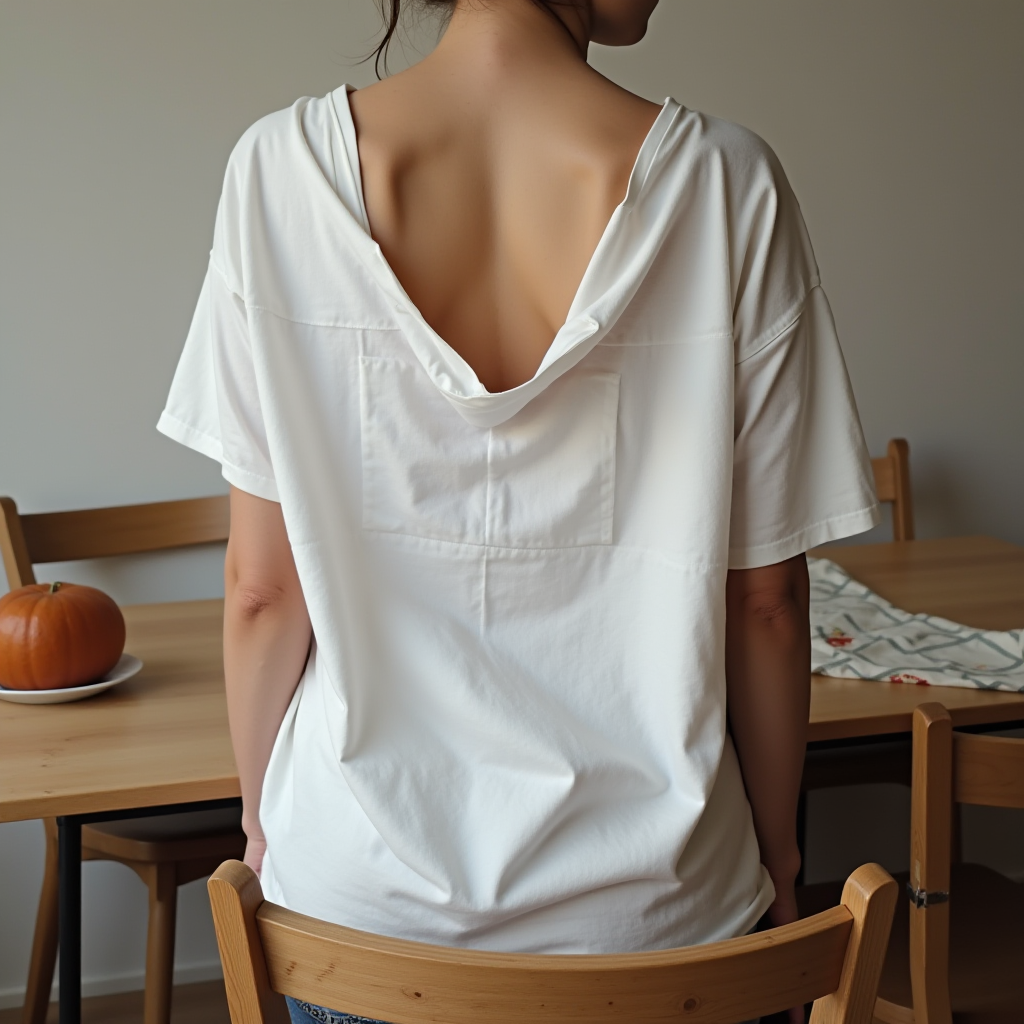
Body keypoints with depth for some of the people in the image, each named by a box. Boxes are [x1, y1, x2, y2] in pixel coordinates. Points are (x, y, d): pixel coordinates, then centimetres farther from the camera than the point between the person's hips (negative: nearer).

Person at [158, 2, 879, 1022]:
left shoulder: (280, 168, -12)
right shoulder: (726, 183, -14)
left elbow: (262, 584, -7)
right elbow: (764, 596, -7)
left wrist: (264, 820, 9)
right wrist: (775, 855, 8)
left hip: (364, 889, 1)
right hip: (648, 901, 0)